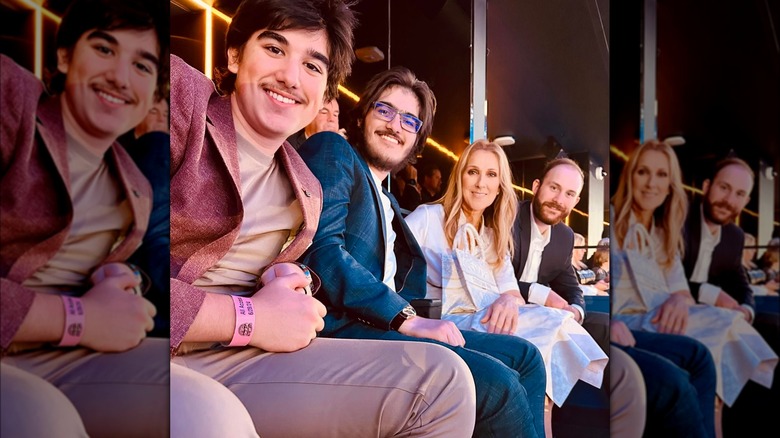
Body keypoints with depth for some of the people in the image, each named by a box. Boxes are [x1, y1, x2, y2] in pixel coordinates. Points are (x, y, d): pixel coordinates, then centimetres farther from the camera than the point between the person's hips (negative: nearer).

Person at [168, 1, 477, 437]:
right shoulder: (180, 91, -7)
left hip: (227, 359, 6)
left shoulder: (307, 189, 12)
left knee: (443, 381, -2)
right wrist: (247, 318, -15)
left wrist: (294, 282, -3)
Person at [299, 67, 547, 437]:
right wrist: (405, 318, -16)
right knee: (495, 382, -24)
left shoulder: (388, 203, 28)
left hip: (381, 323, 9)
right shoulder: (332, 151, 3)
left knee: (524, 356, 5)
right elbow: (320, 249, -14)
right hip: (338, 324, -9)